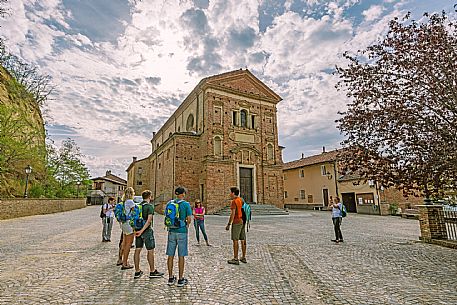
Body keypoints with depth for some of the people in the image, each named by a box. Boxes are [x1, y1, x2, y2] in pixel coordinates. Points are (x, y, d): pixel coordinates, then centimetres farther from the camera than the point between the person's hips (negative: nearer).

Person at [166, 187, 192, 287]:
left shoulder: (170, 203, 1)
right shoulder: (186, 204, -9)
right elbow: (189, 219, -10)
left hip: (172, 231, 3)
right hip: (182, 232, -3)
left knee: (170, 255, 11)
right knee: (181, 256, 5)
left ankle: (171, 278, 22)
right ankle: (181, 279, 14)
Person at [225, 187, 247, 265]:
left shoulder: (234, 201, -12)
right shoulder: (242, 200, 13)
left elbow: (233, 214, -18)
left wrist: (229, 224, -14)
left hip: (236, 223, -8)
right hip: (243, 222, 8)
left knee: (235, 240, -3)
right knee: (243, 240, 11)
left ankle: (235, 259, 1)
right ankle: (243, 258, 19)